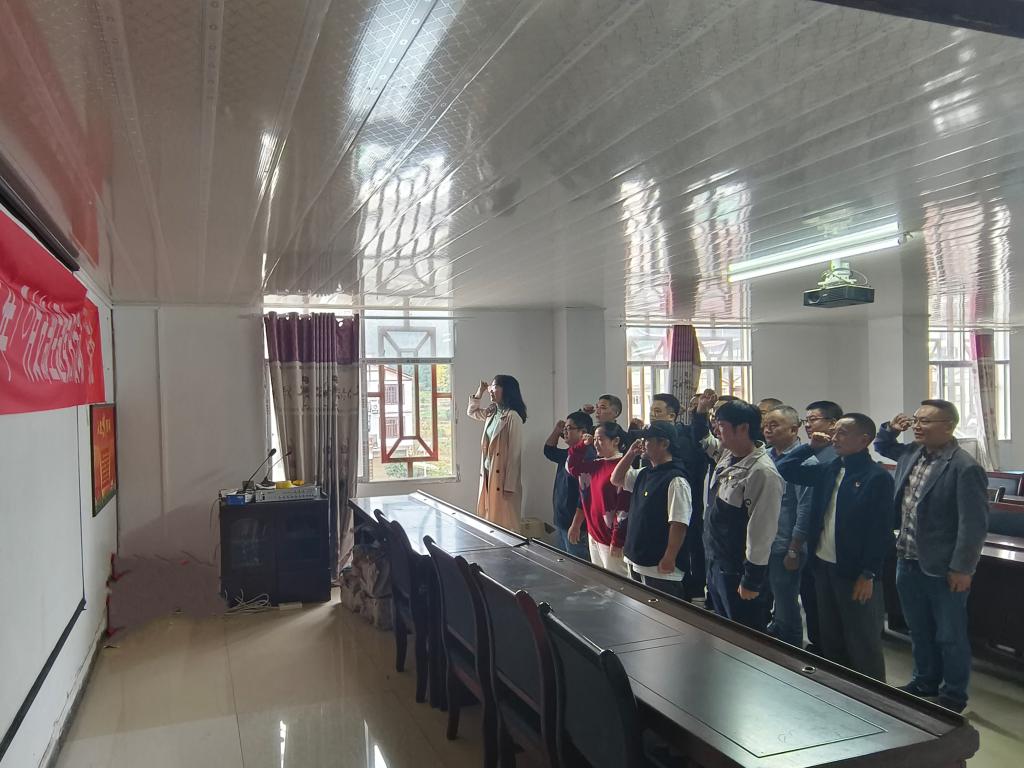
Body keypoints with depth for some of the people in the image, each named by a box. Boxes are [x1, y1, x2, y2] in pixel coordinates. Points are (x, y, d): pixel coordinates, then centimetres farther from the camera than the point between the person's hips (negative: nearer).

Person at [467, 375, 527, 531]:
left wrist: (510, 486, -19)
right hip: (489, 475, 8)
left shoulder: (512, 417, -15)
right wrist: (480, 391, 16)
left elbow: (515, 453, -17)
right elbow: (471, 412, 32)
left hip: (503, 478, -8)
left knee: (505, 523, 0)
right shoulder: (492, 413, 10)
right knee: (491, 522, 13)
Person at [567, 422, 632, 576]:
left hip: (611, 540, -9)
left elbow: (624, 509, -21)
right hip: (593, 535, 9)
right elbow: (573, 467, 23)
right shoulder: (597, 465, 8)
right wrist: (583, 444, 10)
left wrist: (618, 541, -21)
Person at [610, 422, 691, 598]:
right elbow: (616, 479, 22)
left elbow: (679, 524, -21)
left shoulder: (676, 480, -17)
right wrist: (630, 454, 9)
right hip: (636, 561, 9)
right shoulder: (643, 474, 10)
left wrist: (669, 559, -22)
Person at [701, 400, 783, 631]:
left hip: (738, 572, -9)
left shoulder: (763, 472, -22)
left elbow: (762, 530, -22)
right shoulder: (728, 455, 4)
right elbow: (704, 441, 27)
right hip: (715, 563, 9)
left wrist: (752, 580, -19)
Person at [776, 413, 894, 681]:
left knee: (863, 644, 5)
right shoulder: (828, 471, 8)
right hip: (823, 565, 7)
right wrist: (811, 447, 6)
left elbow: (882, 531, -15)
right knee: (830, 638, 18)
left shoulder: (877, 477, -13)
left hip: (855, 572, -7)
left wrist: (869, 574, -16)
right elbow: (785, 468, 16)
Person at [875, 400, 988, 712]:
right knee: (919, 631, 22)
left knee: (950, 636, 11)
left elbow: (974, 524, -18)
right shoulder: (912, 453, 5)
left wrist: (962, 569, -17)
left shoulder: (965, 468, -18)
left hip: (943, 569, -7)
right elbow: (882, 447, 26)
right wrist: (890, 429, 5)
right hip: (908, 561, 7)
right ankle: (925, 682, 39)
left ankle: (953, 696, 28)